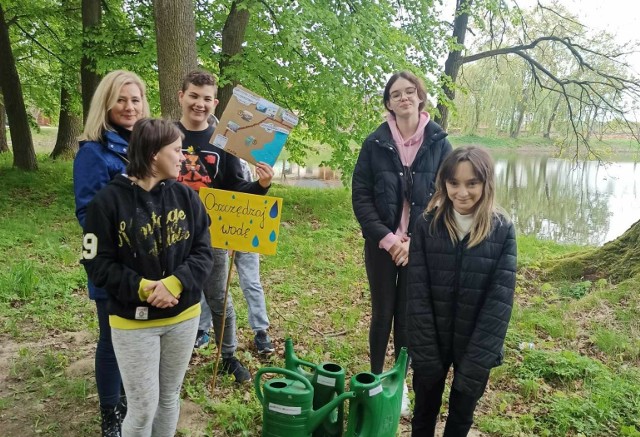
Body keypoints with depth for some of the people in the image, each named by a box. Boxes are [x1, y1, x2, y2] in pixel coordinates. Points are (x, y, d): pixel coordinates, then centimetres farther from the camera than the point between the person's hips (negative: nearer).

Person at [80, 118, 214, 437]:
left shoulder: (185, 196, -3)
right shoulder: (108, 201, -13)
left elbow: (203, 252, -4)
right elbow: (97, 263, -12)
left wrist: (176, 283, -20)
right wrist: (142, 288, -23)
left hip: (183, 317, 4)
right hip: (133, 322, -3)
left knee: (170, 398, 19)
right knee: (143, 407, 4)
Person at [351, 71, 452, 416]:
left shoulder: (439, 143, -2)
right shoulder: (375, 143, -3)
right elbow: (360, 196, -5)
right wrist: (385, 237, -14)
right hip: (381, 243, 0)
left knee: (408, 316, 10)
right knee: (382, 314, 11)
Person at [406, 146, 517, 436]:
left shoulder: (503, 231, -11)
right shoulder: (426, 226, -11)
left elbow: (500, 300, -13)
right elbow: (417, 294, -11)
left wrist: (477, 360, -17)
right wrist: (426, 353, -15)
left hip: (476, 346, 0)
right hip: (432, 343, 0)